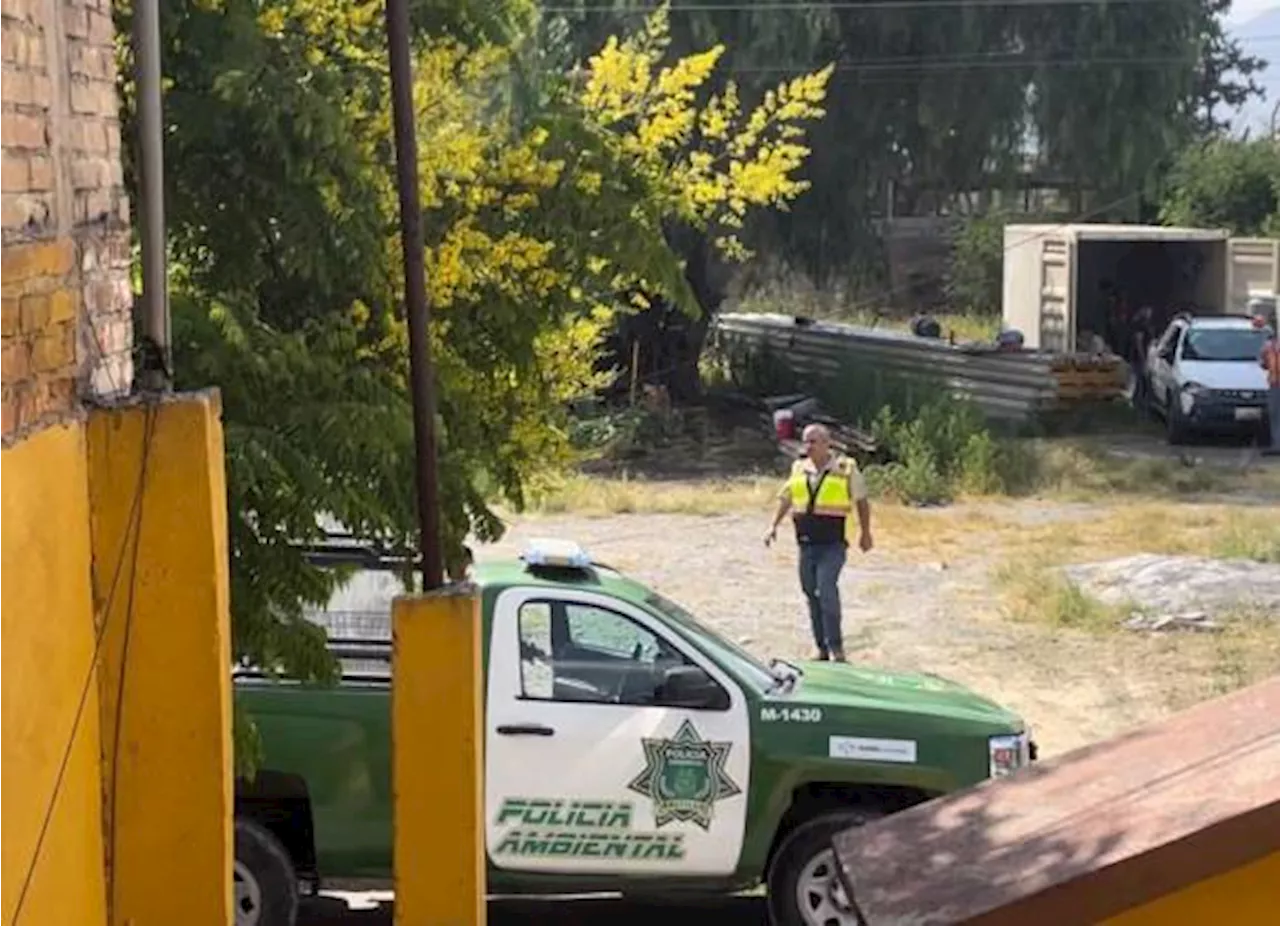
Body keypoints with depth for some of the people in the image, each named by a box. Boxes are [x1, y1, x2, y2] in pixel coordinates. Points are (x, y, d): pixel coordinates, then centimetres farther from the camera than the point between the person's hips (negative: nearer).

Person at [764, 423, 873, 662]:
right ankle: (822, 650, 18)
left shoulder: (846, 469, -3)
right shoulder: (799, 468, 9)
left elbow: (862, 501, 8)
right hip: (806, 544, 5)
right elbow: (785, 499, 20)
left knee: (826, 590, -19)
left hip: (833, 545, -5)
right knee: (812, 595, 8)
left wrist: (865, 533, 12)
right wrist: (774, 525, 11)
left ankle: (837, 649, -15)